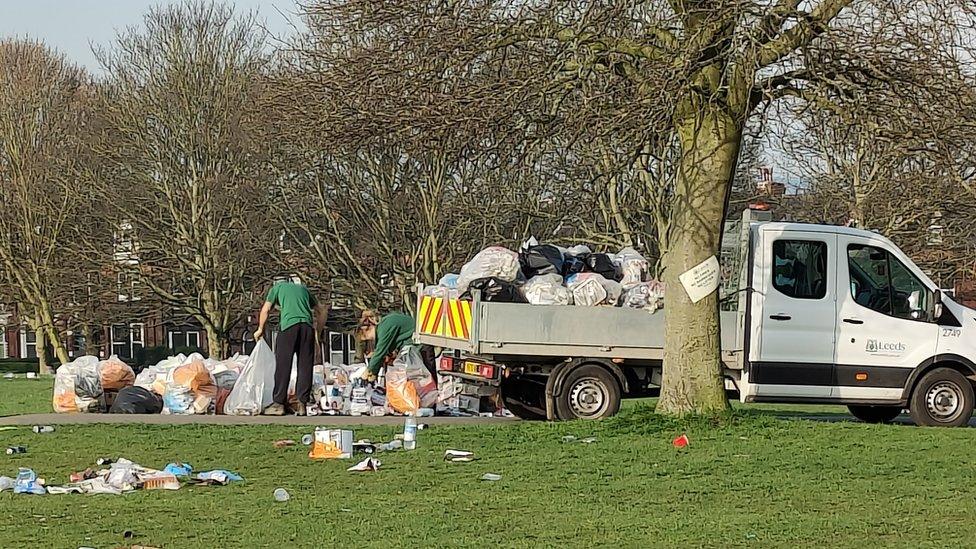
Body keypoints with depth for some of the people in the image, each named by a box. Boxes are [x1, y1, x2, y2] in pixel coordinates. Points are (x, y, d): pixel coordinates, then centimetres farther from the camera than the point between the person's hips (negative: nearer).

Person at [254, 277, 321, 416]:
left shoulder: (277, 288, 21)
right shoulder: (303, 289, 30)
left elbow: (266, 309, 14)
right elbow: (317, 309, 31)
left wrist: (260, 329, 24)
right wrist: (317, 329, 38)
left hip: (289, 325, -3)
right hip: (308, 326, 3)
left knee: (283, 365, -2)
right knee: (305, 366, 5)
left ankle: (279, 403, -5)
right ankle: (302, 403, 1)